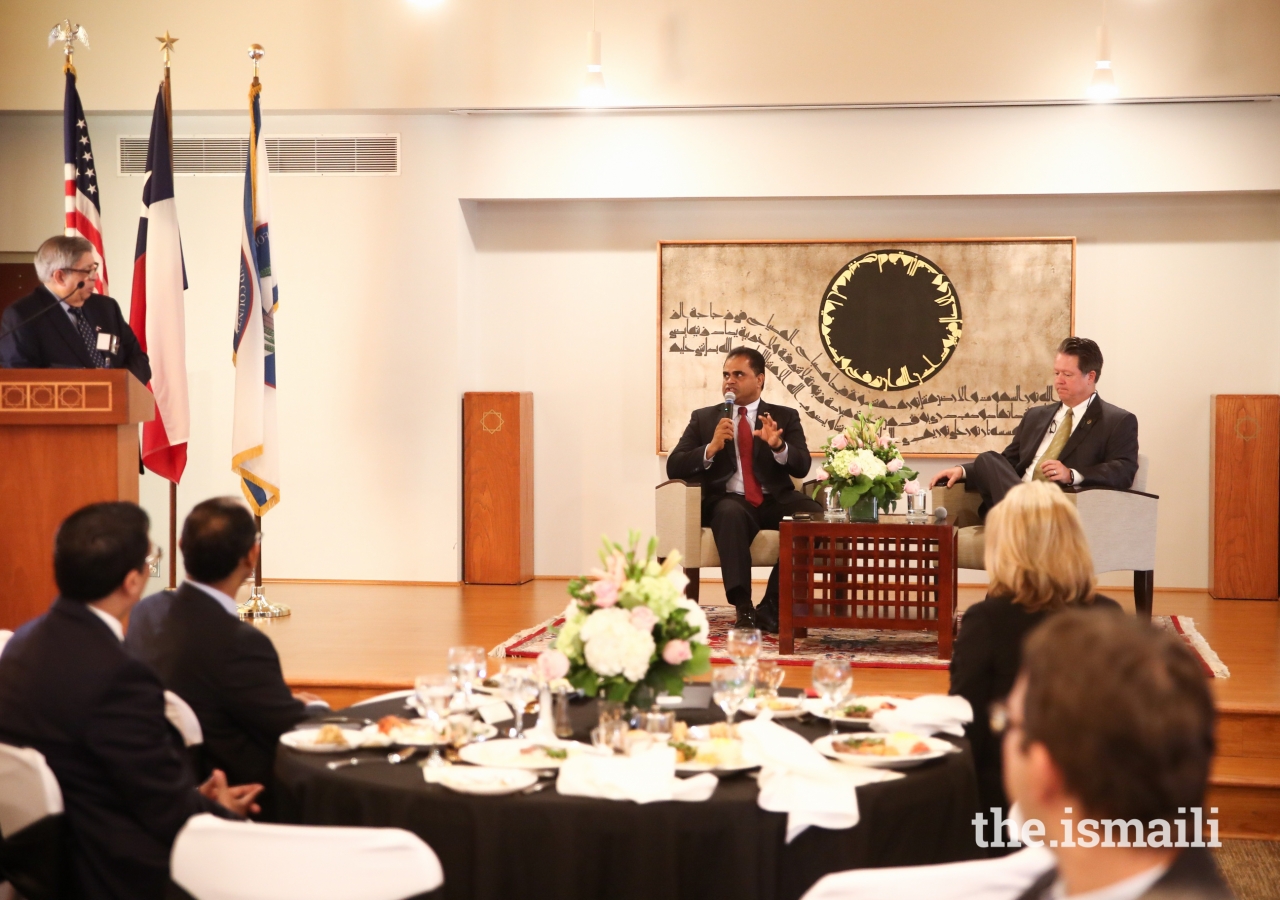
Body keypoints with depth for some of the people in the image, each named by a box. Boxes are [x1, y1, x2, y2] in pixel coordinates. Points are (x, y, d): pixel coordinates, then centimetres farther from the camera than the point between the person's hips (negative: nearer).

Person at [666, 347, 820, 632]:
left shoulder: (785, 417, 15)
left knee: (815, 516, -29)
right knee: (731, 513, -37)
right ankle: (743, 607, -35)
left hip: (775, 501, 1)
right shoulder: (703, 418, 14)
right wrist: (711, 448, -13)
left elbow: (802, 467, 1)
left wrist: (778, 445, -20)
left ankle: (772, 606, -21)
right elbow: (674, 467, 5)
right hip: (729, 501, -1)